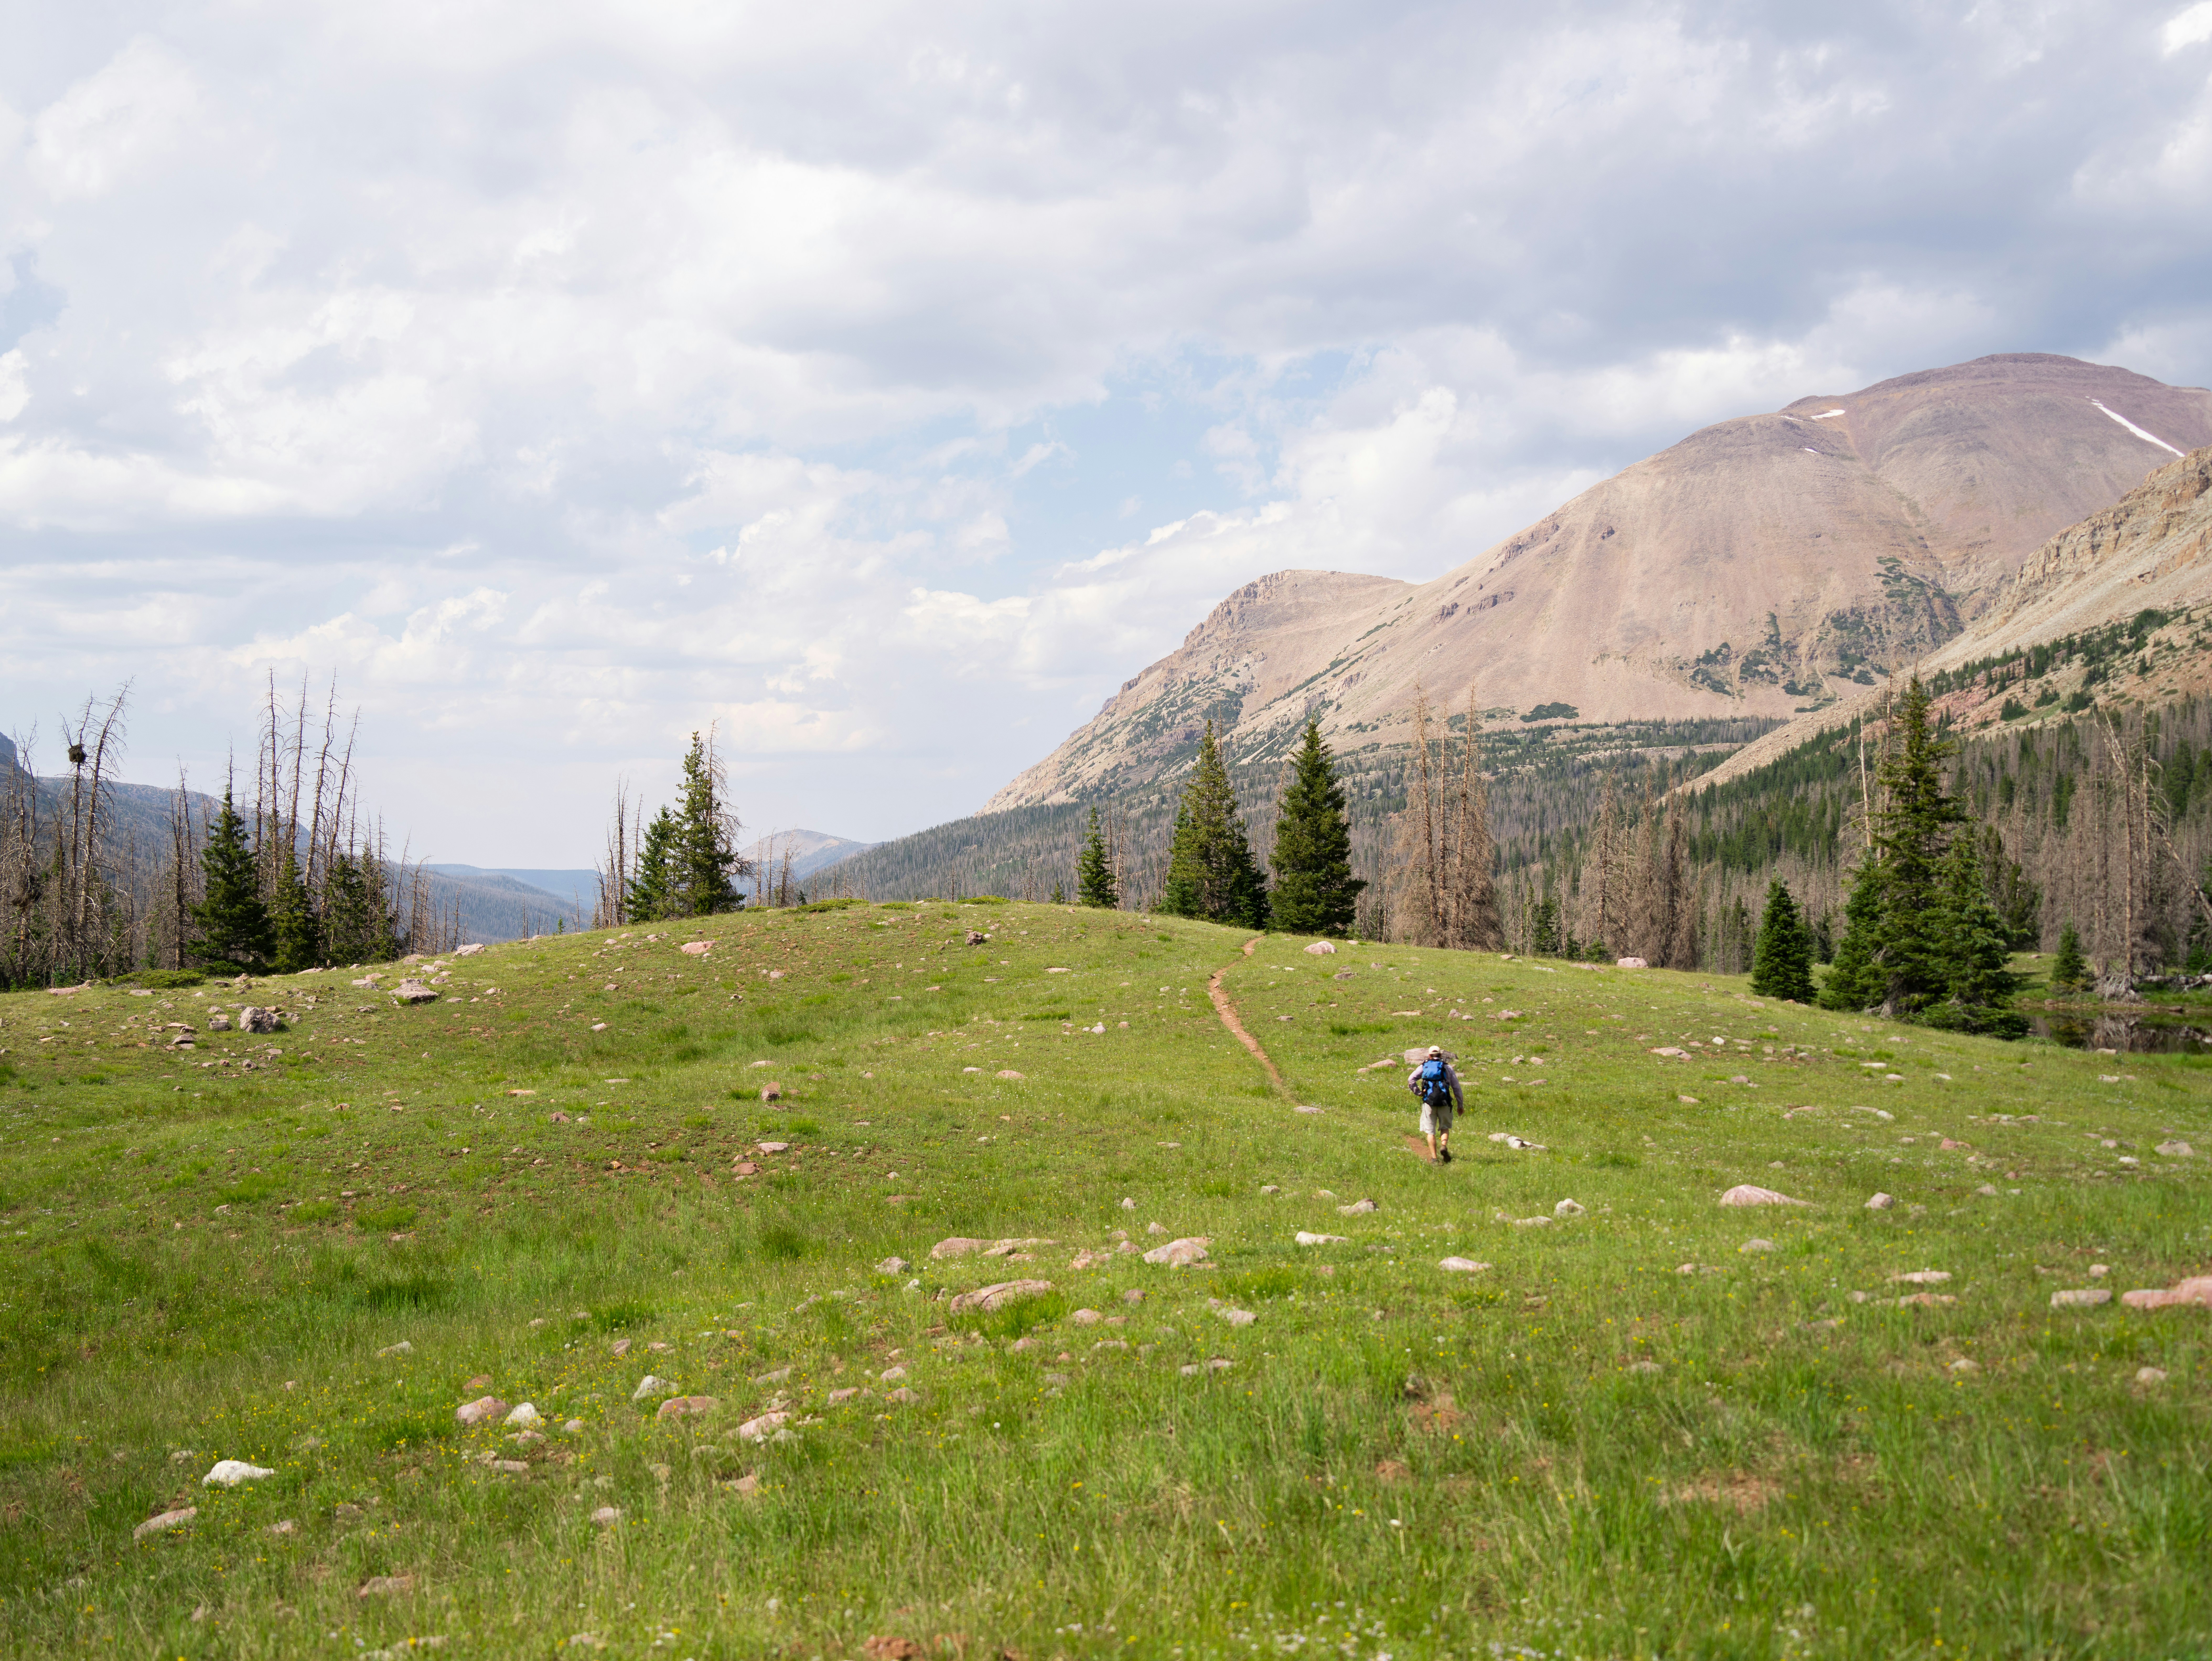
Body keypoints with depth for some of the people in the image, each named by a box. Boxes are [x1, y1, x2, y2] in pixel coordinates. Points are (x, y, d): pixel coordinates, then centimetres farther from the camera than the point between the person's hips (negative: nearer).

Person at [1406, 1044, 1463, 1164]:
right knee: (1445, 1127, 17)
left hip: (1429, 1101, 0)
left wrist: (1418, 1093, 5)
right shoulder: (1447, 1068, 12)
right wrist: (1460, 1105, 14)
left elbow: (1411, 1080, -3)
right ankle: (1444, 1145, -12)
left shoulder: (1424, 1067, 12)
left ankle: (1434, 1158, 0)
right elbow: (1457, 1088, 10)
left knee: (1430, 1131, 5)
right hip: (1444, 1102, 1)